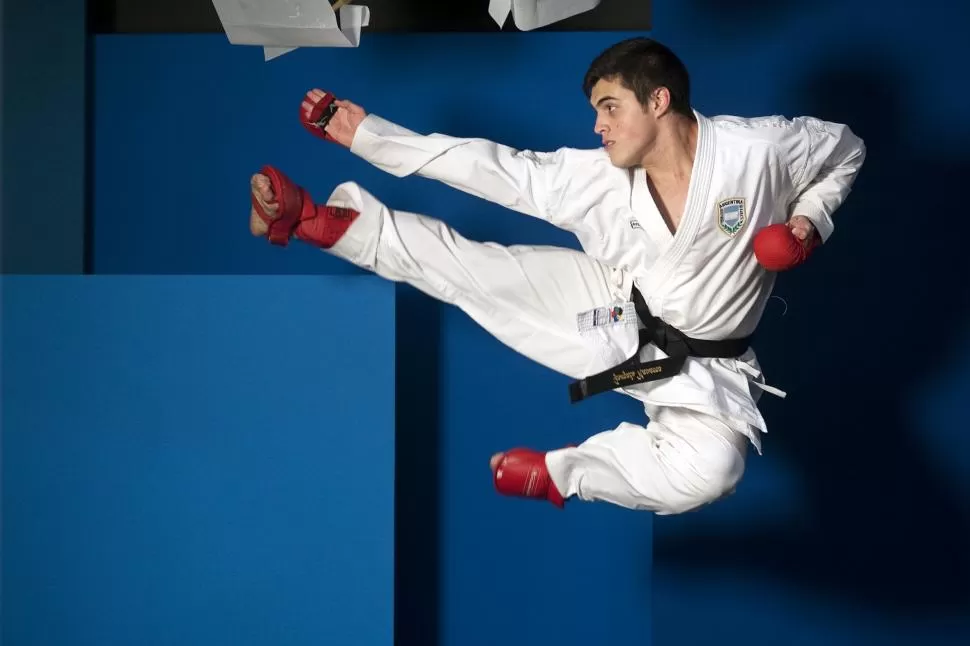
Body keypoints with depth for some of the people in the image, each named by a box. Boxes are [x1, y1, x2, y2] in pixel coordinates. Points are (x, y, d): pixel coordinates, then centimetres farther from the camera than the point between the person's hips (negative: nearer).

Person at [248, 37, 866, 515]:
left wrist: (810, 223, -19)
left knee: (709, 470, -35)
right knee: (462, 262, -4)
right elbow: (492, 167, -8)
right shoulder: (595, 178, -12)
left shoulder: (757, 150, -21)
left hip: (700, 367, -3)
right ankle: (310, 219, 9)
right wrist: (364, 131, -9)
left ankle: (558, 474, -15)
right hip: (615, 309, 3)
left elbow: (845, 148, -2)